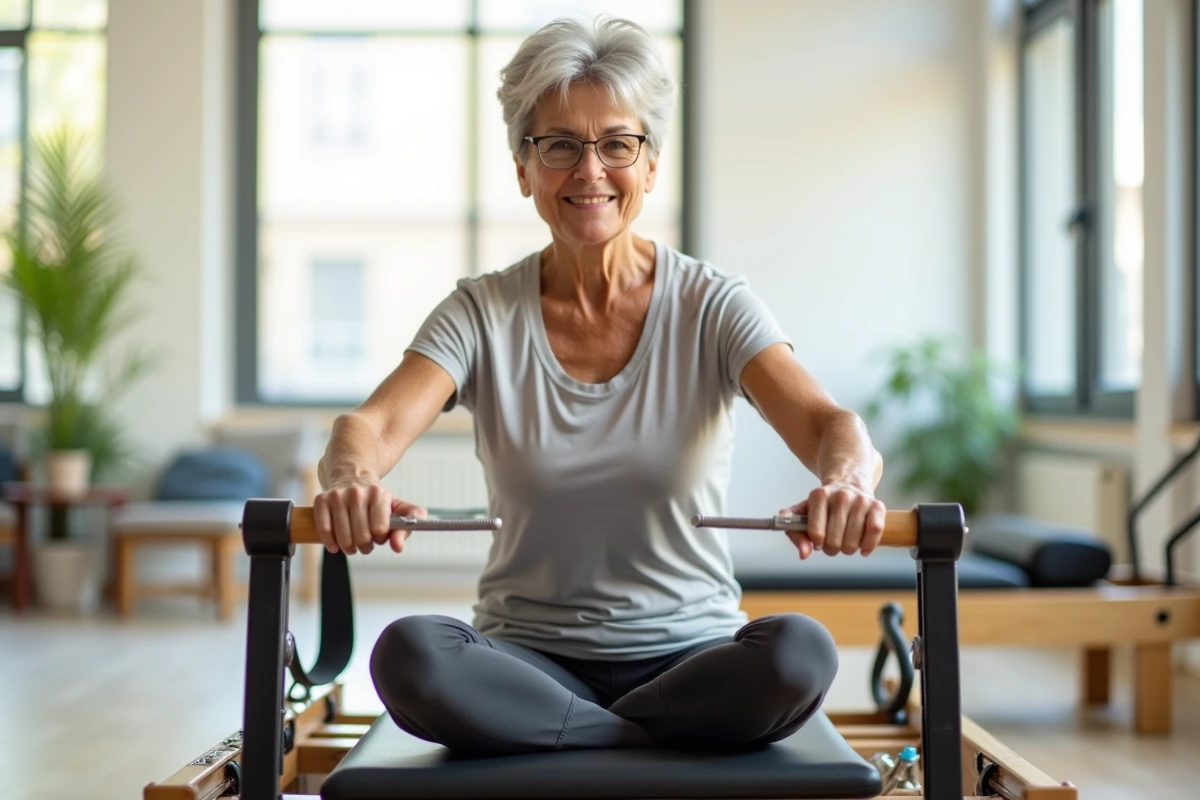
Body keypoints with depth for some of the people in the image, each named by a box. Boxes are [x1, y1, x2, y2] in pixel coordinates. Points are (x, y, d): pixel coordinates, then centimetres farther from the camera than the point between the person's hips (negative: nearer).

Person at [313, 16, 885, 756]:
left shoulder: (713, 306, -2)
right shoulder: (483, 314, 0)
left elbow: (825, 422, -17)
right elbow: (374, 424, -16)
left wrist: (846, 481, -43)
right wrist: (352, 480, -42)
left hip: (691, 659, 0)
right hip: (529, 662, 1)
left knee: (800, 651, -32)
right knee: (408, 655, -31)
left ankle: (554, 749, -15)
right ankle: (673, 750, -16)